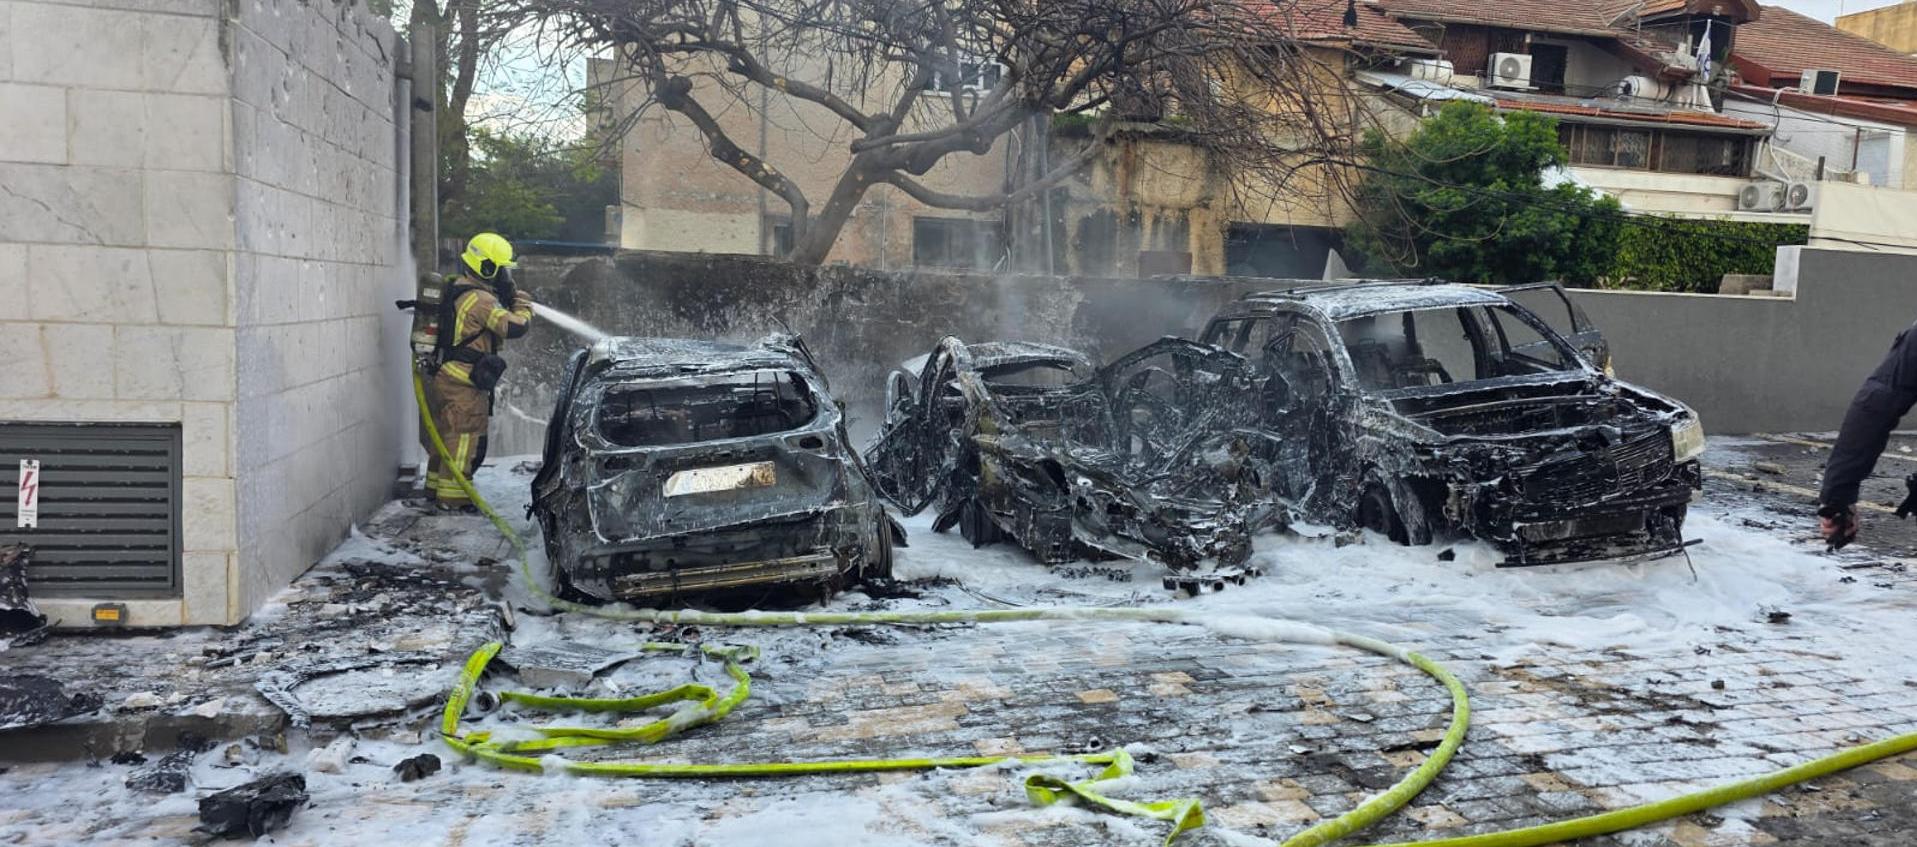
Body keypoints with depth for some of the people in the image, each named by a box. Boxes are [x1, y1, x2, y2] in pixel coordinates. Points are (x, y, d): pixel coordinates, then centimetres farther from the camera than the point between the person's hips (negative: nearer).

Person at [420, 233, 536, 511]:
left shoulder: (453, 288, 11)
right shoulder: (481, 300, -20)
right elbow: (515, 326, -24)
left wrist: (505, 299, 4)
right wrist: (521, 300, -5)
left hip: (443, 376, 10)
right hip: (465, 385, -10)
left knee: (444, 435, 19)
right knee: (464, 439, -2)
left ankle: (436, 486, 31)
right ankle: (453, 497, 2)